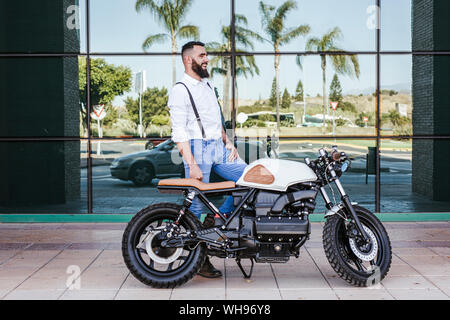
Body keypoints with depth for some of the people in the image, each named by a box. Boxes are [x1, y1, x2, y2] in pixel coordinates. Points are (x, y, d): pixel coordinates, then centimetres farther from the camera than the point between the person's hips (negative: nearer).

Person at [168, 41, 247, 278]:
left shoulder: (208, 85, 19)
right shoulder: (180, 90, -7)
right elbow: (179, 133, -14)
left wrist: (228, 142, 13)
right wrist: (192, 165, -21)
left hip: (219, 149, 8)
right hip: (197, 148, -8)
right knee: (197, 205, -4)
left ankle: (218, 218, 5)